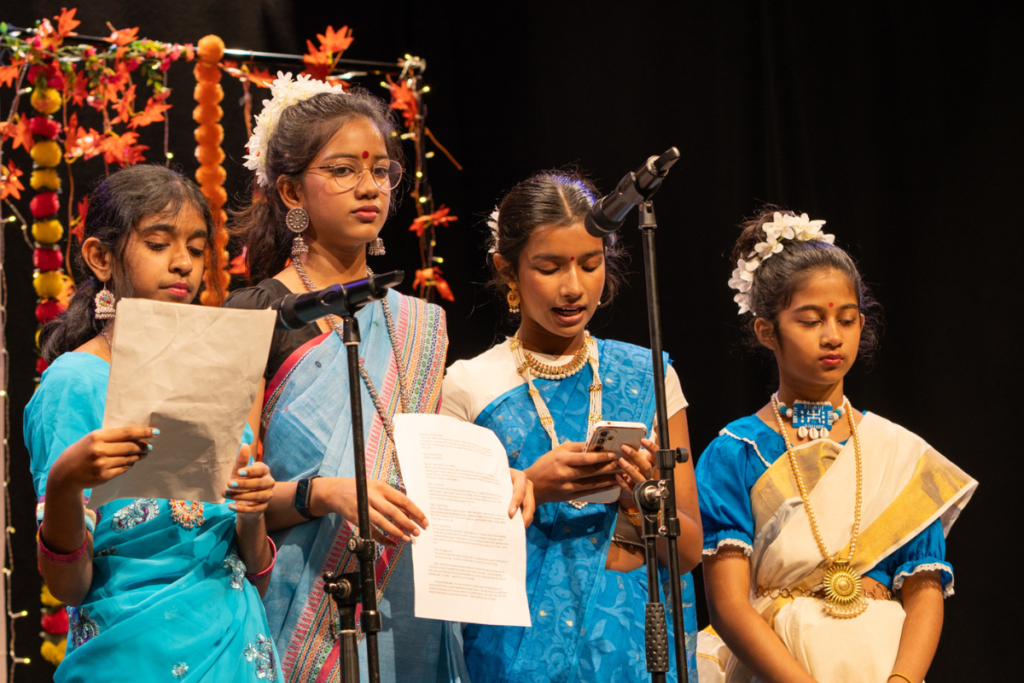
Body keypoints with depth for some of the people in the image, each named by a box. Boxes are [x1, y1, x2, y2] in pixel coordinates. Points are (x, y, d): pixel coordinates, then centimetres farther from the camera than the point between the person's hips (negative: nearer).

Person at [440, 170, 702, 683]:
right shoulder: (469, 388, -1)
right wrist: (530, 488, -16)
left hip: (641, 642, 2)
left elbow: (689, 552, 4)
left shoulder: (647, 377, 5)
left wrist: (645, 498, -14)